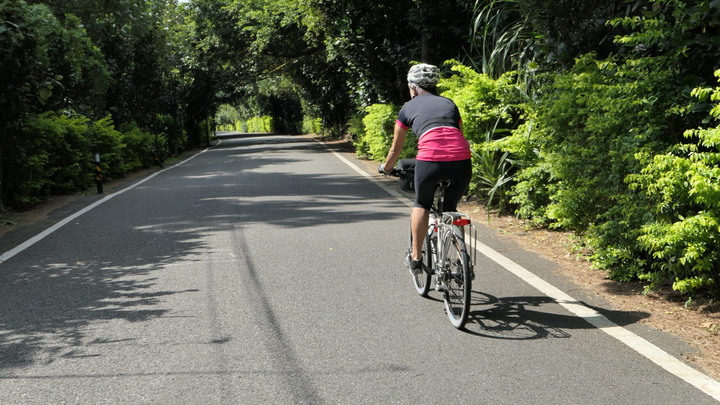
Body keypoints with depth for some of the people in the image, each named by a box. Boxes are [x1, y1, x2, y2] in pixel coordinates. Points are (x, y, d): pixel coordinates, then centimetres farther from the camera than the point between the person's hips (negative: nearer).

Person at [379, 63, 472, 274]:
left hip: (430, 159, -2)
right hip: (462, 161, 2)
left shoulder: (409, 107, 22)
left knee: (422, 205, 26)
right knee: (450, 208, 26)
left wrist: (385, 168, 50)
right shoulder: (449, 103, 29)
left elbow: (396, 148, 32)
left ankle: (415, 257, 25)